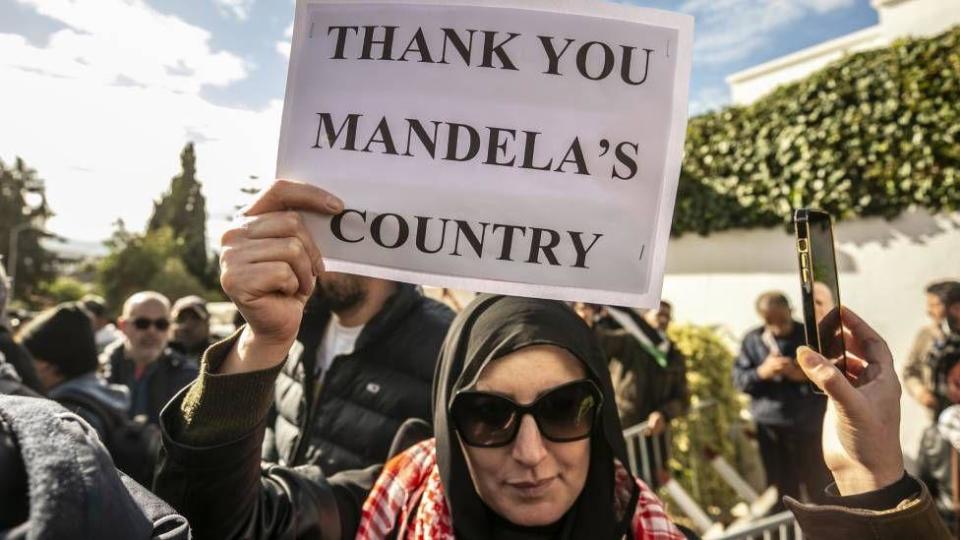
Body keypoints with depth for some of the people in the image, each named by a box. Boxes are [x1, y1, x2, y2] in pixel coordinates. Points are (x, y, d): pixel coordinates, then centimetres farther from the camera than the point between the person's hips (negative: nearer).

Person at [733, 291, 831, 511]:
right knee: (782, 489, 13)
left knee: (820, 487, 8)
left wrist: (806, 375, -21)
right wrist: (761, 372, -20)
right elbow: (738, 379, -1)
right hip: (770, 426, 2)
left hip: (809, 425, -1)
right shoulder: (752, 340, 1)